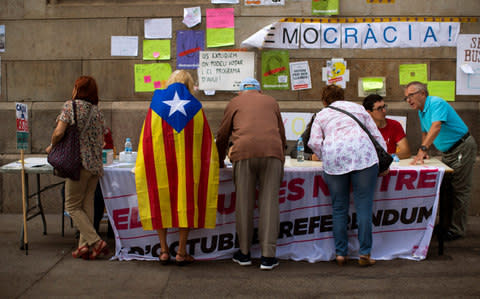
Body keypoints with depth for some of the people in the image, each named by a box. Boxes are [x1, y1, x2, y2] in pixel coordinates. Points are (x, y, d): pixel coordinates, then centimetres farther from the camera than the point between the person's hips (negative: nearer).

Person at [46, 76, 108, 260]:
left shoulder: (70, 106, -6)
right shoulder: (97, 111, 11)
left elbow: (59, 132, -14)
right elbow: (101, 140, 12)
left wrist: (52, 147, 3)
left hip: (79, 162, -6)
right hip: (95, 164, 6)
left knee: (72, 206, 3)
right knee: (87, 205, 11)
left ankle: (96, 242, -7)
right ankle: (85, 245, 10)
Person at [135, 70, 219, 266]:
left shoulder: (156, 102, 5)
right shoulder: (195, 106, 6)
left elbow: (146, 137, 6)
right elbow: (206, 138, 9)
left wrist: (145, 163, 15)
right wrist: (207, 160, 21)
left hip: (159, 161, 0)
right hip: (188, 162, 0)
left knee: (160, 201, 10)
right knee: (186, 199, 5)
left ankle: (164, 250, 11)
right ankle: (181, 252, 6)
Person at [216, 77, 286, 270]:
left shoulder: (234, 103, 23)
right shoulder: (271, 102, 27)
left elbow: (222, 136, 23)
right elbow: (281, 134, 32)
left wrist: (220, 163, 36)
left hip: (244, 153, -1)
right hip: (272, 153, 1)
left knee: (244, 204, 5)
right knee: (269, 203, 1)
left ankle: (244, 253, 13)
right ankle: (268, 256, 0)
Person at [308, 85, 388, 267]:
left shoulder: (321, 116, 23)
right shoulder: (357, 108, 27)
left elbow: (314, 142, 7)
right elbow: (376, 135, 23)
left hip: (334, 159, 0)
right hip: (363, 156, 0)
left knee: (339, 209, 8)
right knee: (364, 207, 1)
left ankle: (340, 253, 9)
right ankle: (365, 254, 1)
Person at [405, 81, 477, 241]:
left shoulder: (436, 103, -21)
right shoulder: (421, 111, 8)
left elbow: (436, 127, -35)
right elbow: (425, 132, 20)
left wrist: (423, 149, -45)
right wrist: (424, 152, 5)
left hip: (462, 148, -9)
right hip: (447, 152, 9)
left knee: (459, 190, -6)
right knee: (445, 190, 10)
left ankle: (457, 230, -1)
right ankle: (446, 225, 19)